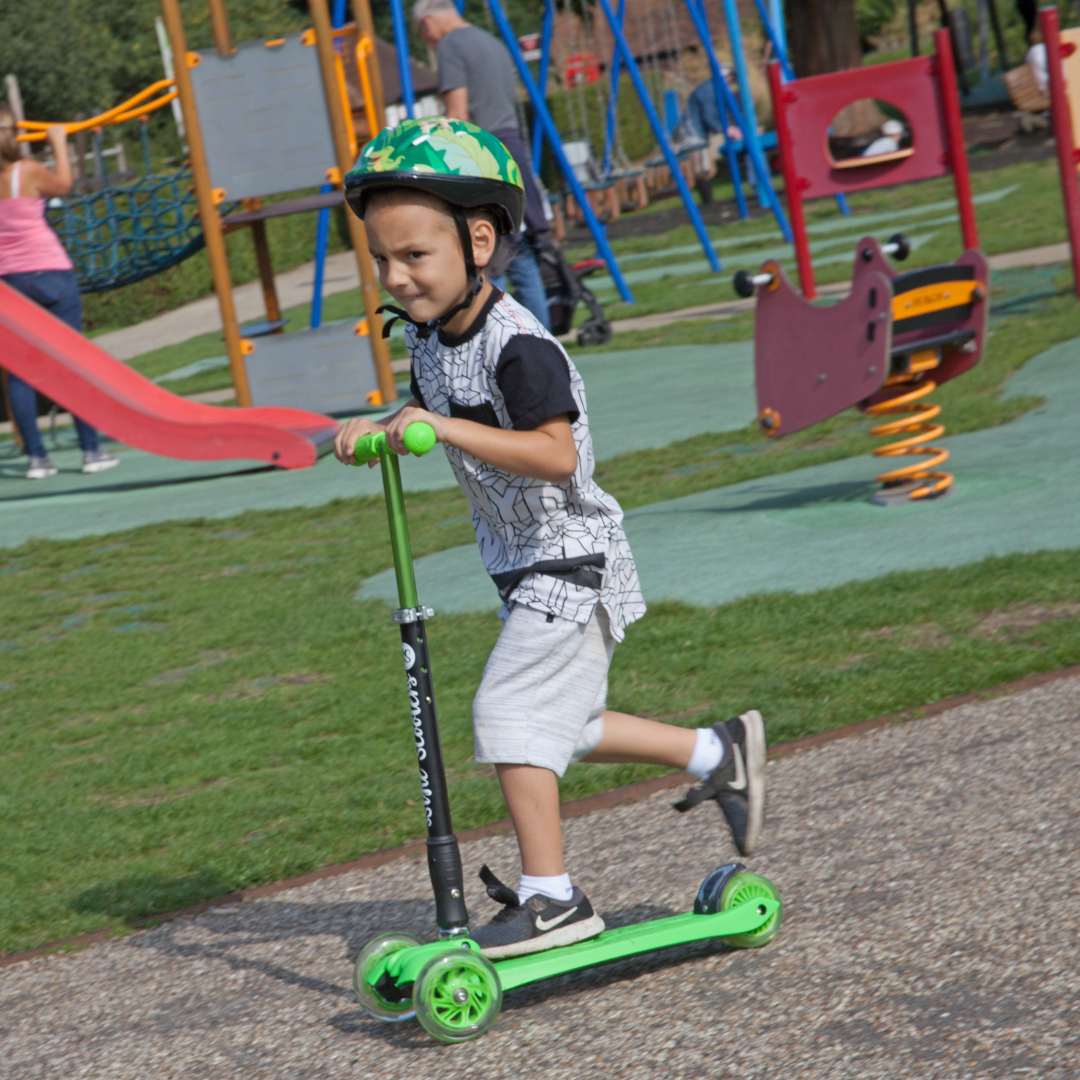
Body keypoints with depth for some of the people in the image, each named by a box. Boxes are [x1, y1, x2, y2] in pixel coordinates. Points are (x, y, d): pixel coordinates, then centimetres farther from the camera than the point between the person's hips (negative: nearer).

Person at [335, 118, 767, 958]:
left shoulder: (517, 346, -25)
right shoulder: (428, 336, 3)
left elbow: (555, 453, -33)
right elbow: (428, 408, 22)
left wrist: (446, 428, -37)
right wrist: (378, 430, 1)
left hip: (570, 558, -10)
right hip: (525, 563, 10)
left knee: (510, 714, -12)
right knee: (561, 722, 18)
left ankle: (550, 896, -3)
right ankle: (719, 753, 33)